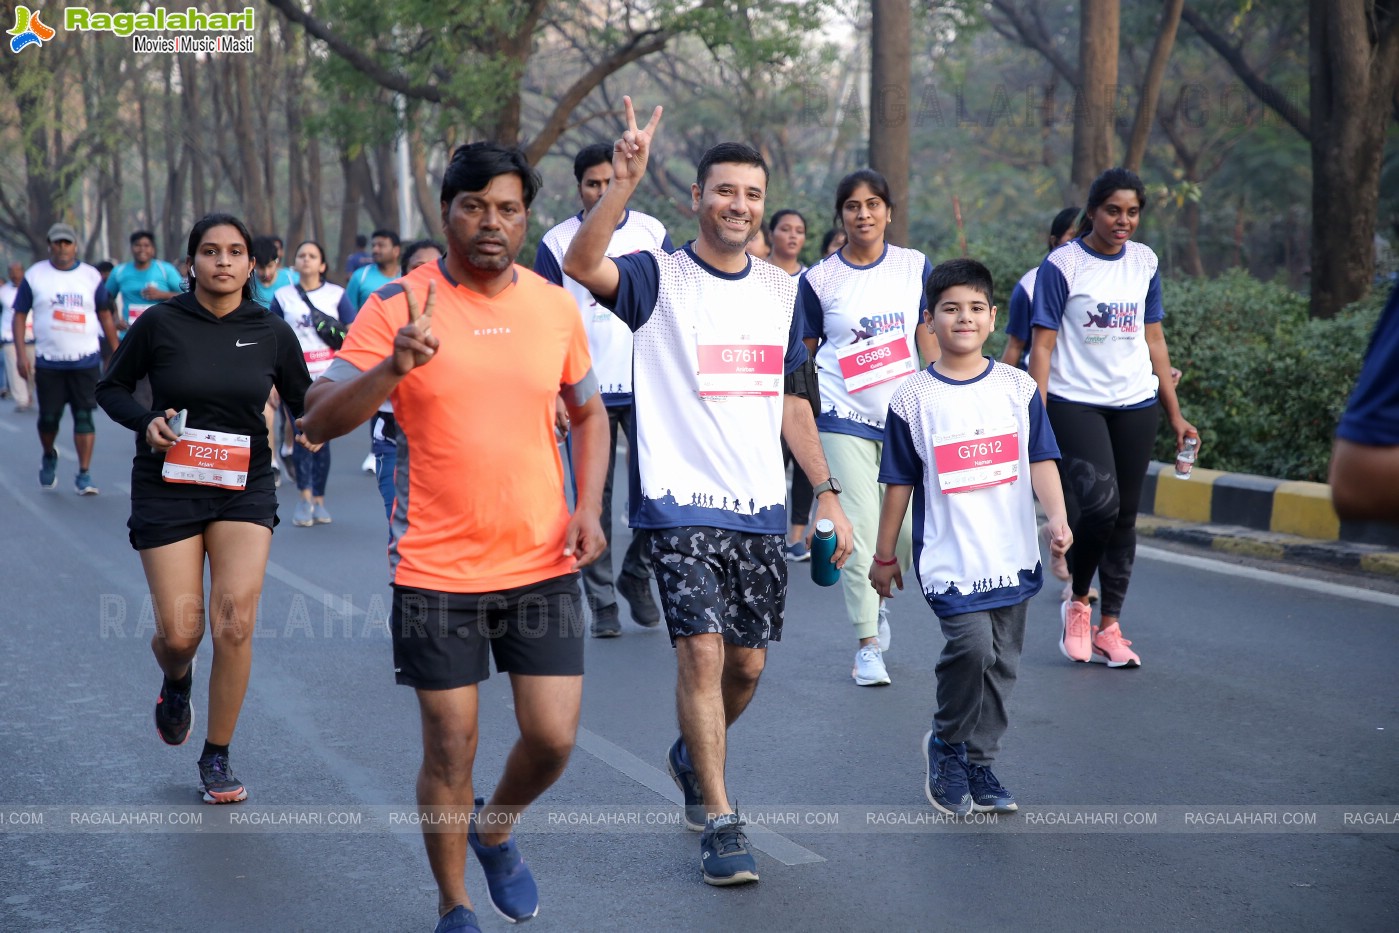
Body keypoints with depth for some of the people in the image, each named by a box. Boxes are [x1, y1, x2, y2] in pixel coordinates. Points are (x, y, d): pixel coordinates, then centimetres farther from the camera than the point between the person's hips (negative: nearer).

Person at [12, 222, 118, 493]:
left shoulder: (91, 276, 4)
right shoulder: (34, 275, 2)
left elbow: (105, 316, 9)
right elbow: (20, 315, 3)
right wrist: (20, 353, -6)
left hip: (86, 360, 0)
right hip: (48, 360, 0)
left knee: (84, 416, -5)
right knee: (48, 417, 6)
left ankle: (84, 475, -1)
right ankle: (49, 457, 35)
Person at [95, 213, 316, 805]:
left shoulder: (271, 332, -1)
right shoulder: (160, 323, -6)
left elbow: (305, 404, 8)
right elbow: (111, 388, 5)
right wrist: (146, 421, -14)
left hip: (245, 489, 1)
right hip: (168, 489, -1)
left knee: (235, 624, -12)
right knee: (180, 633, -2)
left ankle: (217, 757, 7)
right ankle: (176, 681, 38)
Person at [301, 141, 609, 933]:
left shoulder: (557, 307, 3)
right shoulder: (396, 307, -7)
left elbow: (589, 413, 18)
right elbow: (320, 423, -13)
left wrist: (589, 506, 2)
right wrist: (391, 369, -31)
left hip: (543, 563, 3)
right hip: (437, 569, -3)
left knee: (553, 738, 1)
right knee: (451, 749, 4)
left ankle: (497, 832, 33)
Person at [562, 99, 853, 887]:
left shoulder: (782, 290, 11)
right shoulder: (659, 278, -4)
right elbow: (581, 264, -25)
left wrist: (827, 493, 14)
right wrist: (626, 182, -37)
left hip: (761, 506, 5)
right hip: (680, 501, -5)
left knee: (747, 663, 11)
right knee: (702, 650, -14)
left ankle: (694, 756, 41)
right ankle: (722, 824, -4)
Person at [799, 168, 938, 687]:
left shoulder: (915, 267, 4)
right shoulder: (818, 279, -1)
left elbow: (928, 340, 8)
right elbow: (802, 354, 7)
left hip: (904, 414, 2)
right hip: (844, 416, -2)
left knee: (905, 529, 1)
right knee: (859, 529, -7)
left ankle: (879, 600, 33)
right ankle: (867, 646, 2)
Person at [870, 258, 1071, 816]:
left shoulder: (1018, 388, 4)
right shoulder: (912, 399, -2)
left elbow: (1041, 460, 3)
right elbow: (900, 483, 4)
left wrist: (1056, 517, -14)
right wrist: (885, 555, 8)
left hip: (1011, 554, 4)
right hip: (947, 556, -3)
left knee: (1001, 664, 8)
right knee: (972, 644, -20)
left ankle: (977, 767, 24)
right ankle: (946, 745, 4)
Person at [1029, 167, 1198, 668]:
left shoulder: (1145, 262, 9)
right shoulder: (1062, 264, -5)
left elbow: (1154, 340, 15)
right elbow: (1042, 345, -6)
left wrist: (1174, 414, 14)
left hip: (1136, 404, 5)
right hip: (1075, 402, -5)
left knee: (1125, 515, 5)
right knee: (1098, 503, -19)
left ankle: (1109, 627, 15)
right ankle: (1077, 600, 7)